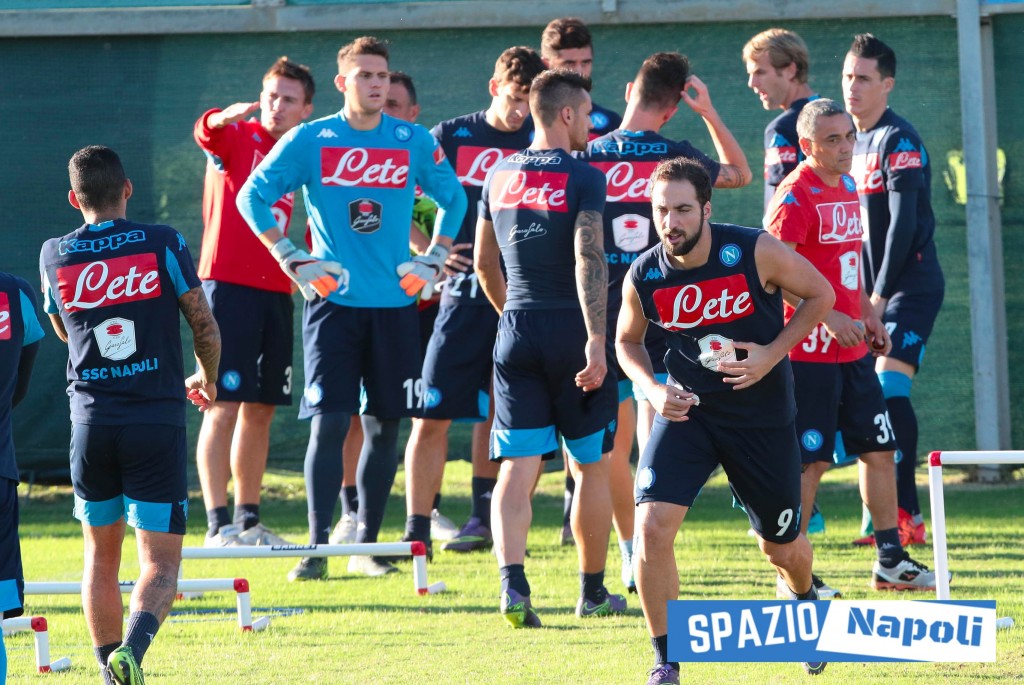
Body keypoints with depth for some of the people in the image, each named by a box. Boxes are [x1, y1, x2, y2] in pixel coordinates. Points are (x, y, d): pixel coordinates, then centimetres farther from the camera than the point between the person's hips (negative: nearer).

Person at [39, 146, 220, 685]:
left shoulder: (55, 256, 5)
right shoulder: (162, 244, -2)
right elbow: (205, 327, 3)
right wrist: (206, 380, 22)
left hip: (91, 423, 2)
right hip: (158, 423, -2)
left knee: (101, 557, 18)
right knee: (160, 563, -2)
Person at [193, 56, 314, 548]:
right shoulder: (238, 138, -2)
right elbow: (206, 134, -25)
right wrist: (223, 118, -47)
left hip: (277, 291, 6)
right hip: (228, 283, -6)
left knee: (260, 410, 9)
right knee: (224, 407, -9)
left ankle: (248, 520, 16)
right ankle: (218, 524, -12)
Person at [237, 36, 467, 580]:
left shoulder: (414, 142, 4)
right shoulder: (310, 140, -1)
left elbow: (453, 198, 18)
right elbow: (252, 196, 3)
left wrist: (433, 260, 9)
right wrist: (291, 260, -2)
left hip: (395, 304, 3)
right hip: (333, 302, -3)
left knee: (384, 425, 5)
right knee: (329, 422, -10)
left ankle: (366, 546, 14)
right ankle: (317, 546, -8)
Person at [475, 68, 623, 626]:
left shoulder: (499, 176, 10)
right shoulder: (583, 178, -8)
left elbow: (484, 262, 19)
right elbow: (588, 260, -18)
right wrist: (596, 340, -22)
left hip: (516, 330, 4)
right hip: (570, 328, -4)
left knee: (517, 468, -1)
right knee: (590, 468, 10)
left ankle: (512, 580, -21)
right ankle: (593, 591, 18)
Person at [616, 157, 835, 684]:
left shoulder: (755, 252, -18)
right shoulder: (644, 276, -11)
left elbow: (820, 294, -3)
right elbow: (627, 341, 9)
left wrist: (771, 355, -15)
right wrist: (653, 389, -10)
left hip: (761, 413, -1)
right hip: (687, 410, 1)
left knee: (782, 547, 13)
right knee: (652, 526, -20)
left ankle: (808, 605, 51)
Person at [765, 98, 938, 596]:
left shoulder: (846, 188, 14)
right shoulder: (796, 195, -14)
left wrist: (868, 314, 17)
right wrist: (829, 315, -26)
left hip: (852, 348, 8)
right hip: (809, 349, -8)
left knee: (879, 449, 9)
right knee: (811, 459, -4)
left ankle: (890, 562, 17)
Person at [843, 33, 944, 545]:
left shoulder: (899, 142, -12)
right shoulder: (853, 142, 13)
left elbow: (903, 223, -19)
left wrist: (880, 295, -20)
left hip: (911, 286, -8)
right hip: (869, 293, 8)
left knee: (890, 389, -18)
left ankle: (905, 513, -17)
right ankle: (895, 513, 8)